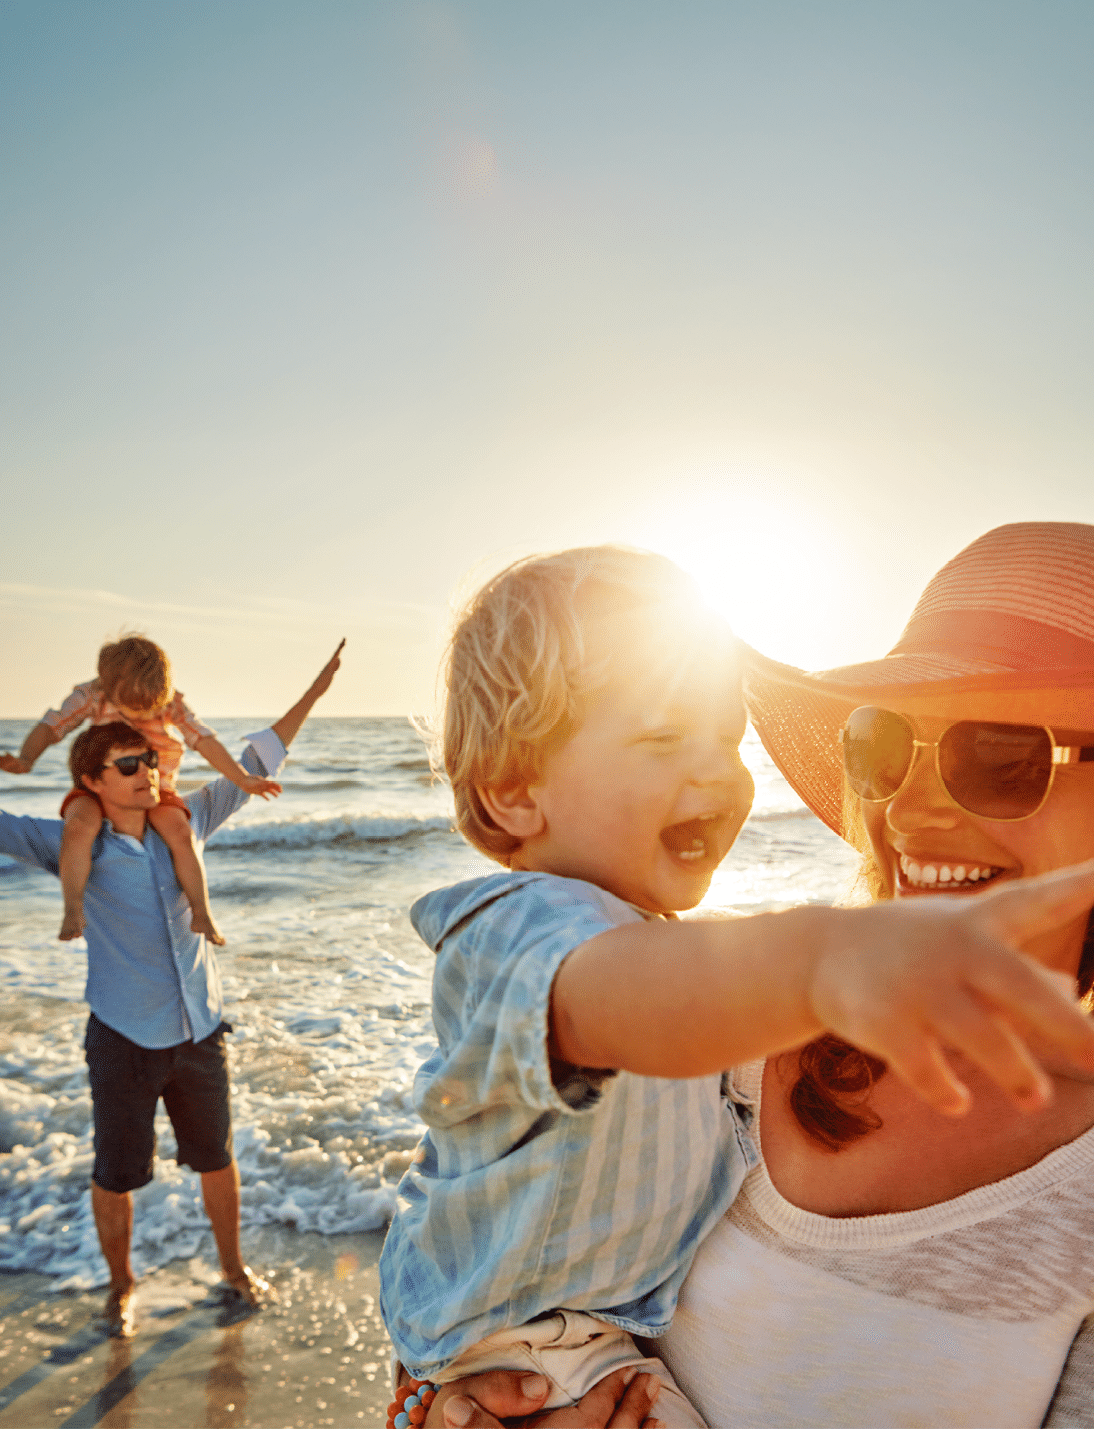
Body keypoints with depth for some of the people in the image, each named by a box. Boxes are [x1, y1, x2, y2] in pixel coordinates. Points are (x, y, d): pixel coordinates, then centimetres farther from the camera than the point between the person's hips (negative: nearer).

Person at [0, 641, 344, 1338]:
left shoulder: (184, 822, -4)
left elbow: (253, 768, 2)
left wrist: (314, 693, 4)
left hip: (200, 1030, 3)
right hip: (125, 1039, -2)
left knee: (217, 1158, 19)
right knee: (116, 1175, 12)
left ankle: (234, 1265, 42)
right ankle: (122, 1285, 40)